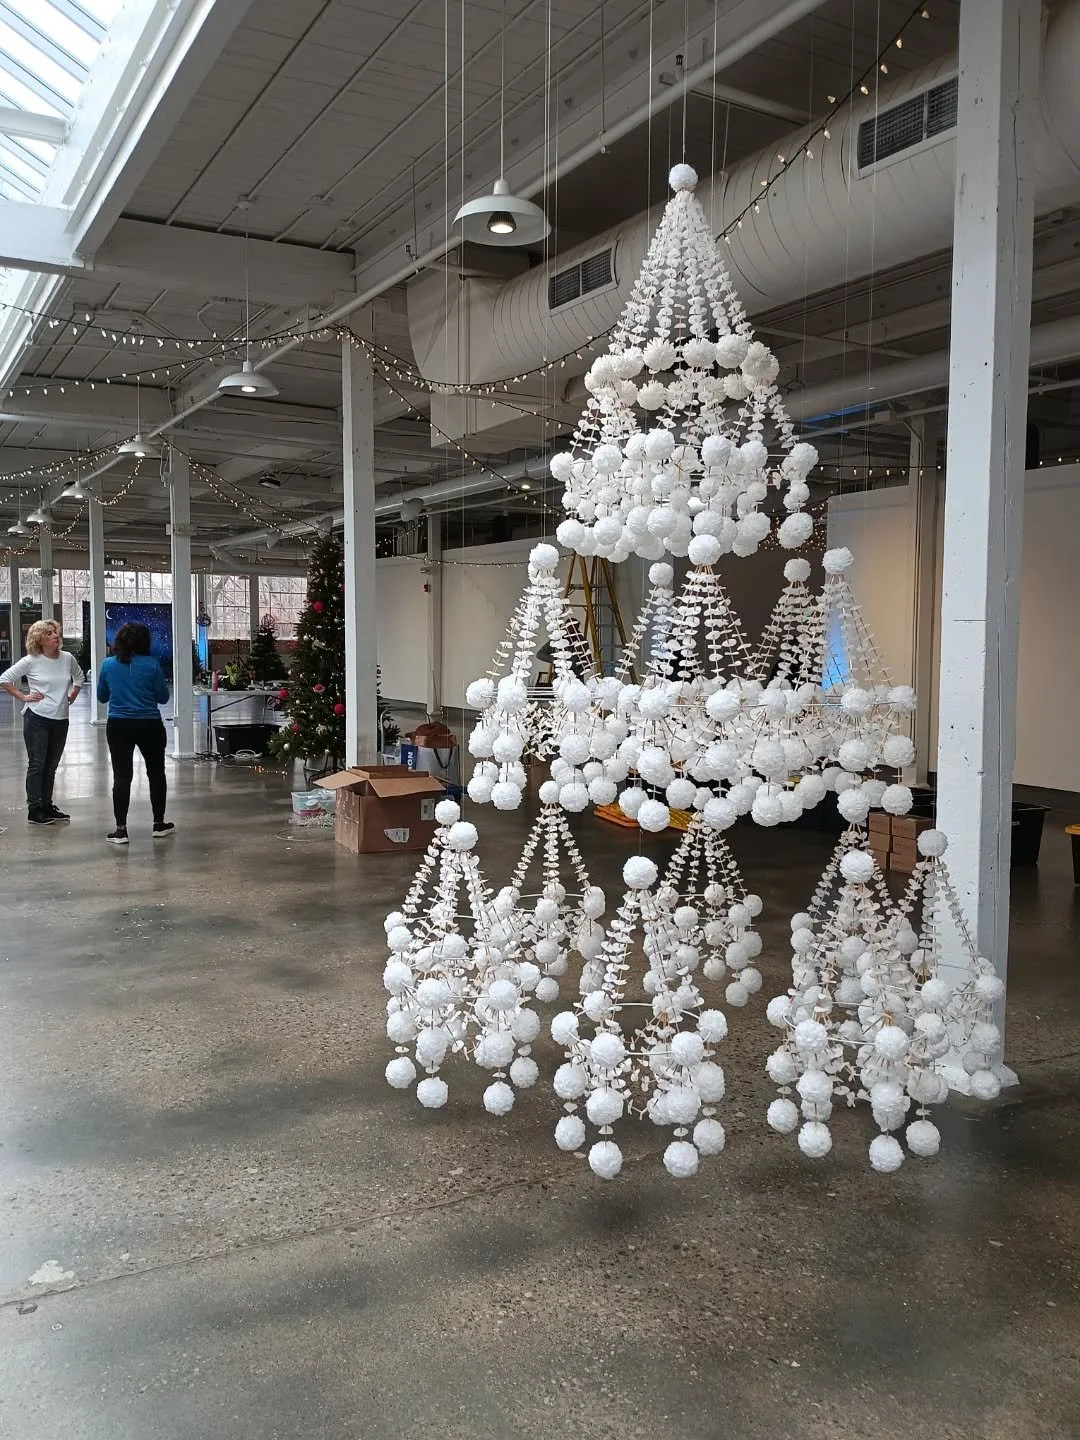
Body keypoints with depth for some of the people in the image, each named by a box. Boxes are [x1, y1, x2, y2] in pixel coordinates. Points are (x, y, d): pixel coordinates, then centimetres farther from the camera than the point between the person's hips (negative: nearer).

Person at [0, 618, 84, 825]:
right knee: (37, 765, 0)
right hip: (37, 719, -4)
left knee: (51, 766, 12)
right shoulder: (31, 661, -9)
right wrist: (23, 697, -8)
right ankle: (34, 810, 5)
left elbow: (79, 678, 22)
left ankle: (47, 806, 21)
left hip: (60, 720, 4)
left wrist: (71, 697, 10)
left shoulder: (68, 658, 3)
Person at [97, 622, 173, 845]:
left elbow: (102, 697, 9)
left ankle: (120, 830, 1)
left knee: (121, 776, 4)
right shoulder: (151, 664, -8)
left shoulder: (108, 665, -1)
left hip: (118, 726, 1)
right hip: (149, 726, -1)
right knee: (156, 773, 15)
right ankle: (159, 824, 23)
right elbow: (163, 697, -2)